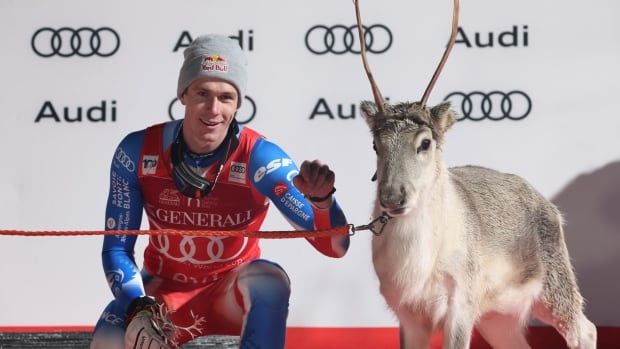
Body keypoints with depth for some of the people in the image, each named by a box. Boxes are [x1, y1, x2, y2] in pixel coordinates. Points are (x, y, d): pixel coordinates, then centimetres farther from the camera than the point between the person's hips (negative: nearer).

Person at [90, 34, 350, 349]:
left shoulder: (259, 157, -21)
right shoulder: (139, 151, -15)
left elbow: (334, 246, -26)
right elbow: (116, 247, -8)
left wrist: (321, 199, -48)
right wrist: (138, 309, -26)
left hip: (234, 292, -1)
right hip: (163, 289, 1)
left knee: (270, 280, -34)